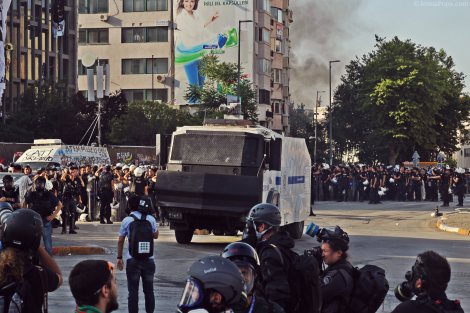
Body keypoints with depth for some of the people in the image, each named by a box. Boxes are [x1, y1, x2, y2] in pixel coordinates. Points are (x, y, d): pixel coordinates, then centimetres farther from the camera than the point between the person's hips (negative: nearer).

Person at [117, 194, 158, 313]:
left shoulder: (126, 221, -5)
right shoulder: (150, 219, -1)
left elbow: (120, 241, -1)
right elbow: (156, 235, 15)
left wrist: (119, 257, 9)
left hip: (133, 260, -2)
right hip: (149, 259, 2)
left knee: (133, 291, 3)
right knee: (149, 290, 12)